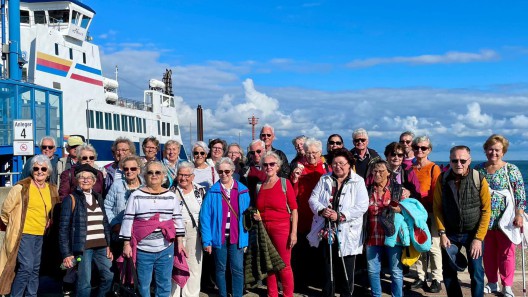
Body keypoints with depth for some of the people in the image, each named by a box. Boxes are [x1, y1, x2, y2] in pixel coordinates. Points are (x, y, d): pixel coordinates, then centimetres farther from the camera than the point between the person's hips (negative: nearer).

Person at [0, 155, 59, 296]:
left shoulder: (52, 189, 7)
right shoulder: (21, 187, -10)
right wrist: (14, 227, 5)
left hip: (40, 235, 6)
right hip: (23, 234, -6)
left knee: (35, 269, 11)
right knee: (26, 267, -10)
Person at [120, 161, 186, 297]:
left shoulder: (171, 196, 6)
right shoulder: (136, 196, -2)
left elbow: (178, 219, 11)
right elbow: (128, 220, -2)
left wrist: (180, 242, 8)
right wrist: (126, 244, -4)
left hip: (166, 249, 2)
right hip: (143, 250, -2)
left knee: (164, 284, 11)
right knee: (143, 285, 7)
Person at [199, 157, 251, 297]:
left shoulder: (242, 191, 2)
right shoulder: (212, 191, -2)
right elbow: (205, 216, -4)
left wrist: (246, 238, 0)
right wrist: (206, 240, -9)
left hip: (236, 237, 1)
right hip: (219, 237, 0)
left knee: (238, 269, 2)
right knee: (220, 269, 12)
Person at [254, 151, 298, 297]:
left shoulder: (284, 183, -4)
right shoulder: (260, 185, 9)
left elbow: (294, 209, -6)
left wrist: (294, 232, -12)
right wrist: (256, 215, 1)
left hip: (282, 228, -4)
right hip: (264, 229, 4)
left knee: (284, 265, 0)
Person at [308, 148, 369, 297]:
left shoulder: (358, 182, -3)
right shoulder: (324, 179, 9)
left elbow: (362, 206, -13)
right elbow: (313, 199, 5)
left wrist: (340, 216, -21)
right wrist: (321, 210, -16)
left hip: (347, 233, -3)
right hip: (325, 231, 3)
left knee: (346, 270, 6)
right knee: (327, 266, 15)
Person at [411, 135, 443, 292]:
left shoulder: (434, 168, -6)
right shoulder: (410, 168, 8)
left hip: (430, 212, -4)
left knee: (433, 246, 2)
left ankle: (437, 279, 12)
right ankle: (421, 277, 20)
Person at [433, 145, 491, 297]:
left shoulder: (479, 180, -12)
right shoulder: (442, 179, -6)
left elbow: (486, 210, -8)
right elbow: (437, 207, 0)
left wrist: (478, 238, -11)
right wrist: (442, 233, -4)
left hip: (473, 233, -2)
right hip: (450, 233, 2)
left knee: (476, 272, 1)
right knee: (448, 272, 9)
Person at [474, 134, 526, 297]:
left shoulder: (511, 169, -5)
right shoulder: (478, 169, 6)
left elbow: (520, 195, -7)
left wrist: (519, 215, -13)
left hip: (505, 220, -4)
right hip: (484, 219, 4)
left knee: (506, 253, 3)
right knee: (488, 253, 12)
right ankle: (492, 283, 26)